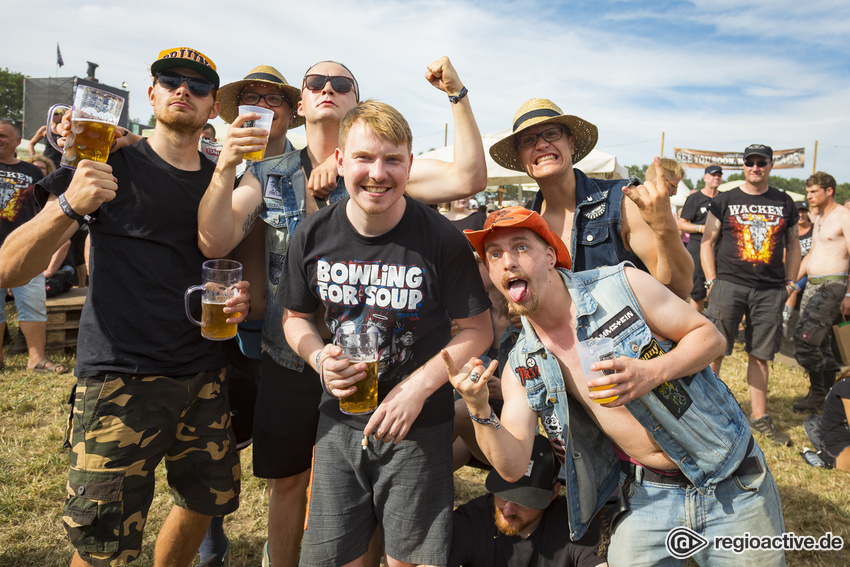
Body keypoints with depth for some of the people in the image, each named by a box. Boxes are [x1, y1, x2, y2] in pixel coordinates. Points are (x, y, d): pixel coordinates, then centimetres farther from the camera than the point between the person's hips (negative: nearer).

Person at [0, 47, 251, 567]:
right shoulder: (112, 166, -3)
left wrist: (241, 298, 0)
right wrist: (68, 206, -26)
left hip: (203, 375, 5)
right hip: (122, 376, -4)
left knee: (207, 500, 15)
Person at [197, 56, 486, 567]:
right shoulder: (269, 174, 4)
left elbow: (469, 178, -14)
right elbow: (215, 242, -9)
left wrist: (457, 93, -18)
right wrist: (225, 164, -21)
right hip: (287, 361, 2)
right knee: (288, 481, 19)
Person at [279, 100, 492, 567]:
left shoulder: (441, 239, -15)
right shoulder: (312, 237, -5)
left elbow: (477, 330, -8)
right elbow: (296, 317, 10)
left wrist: (419, 386, -19)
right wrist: (319, 358, -11)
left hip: (419, 426, -3)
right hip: (339, 422, 3)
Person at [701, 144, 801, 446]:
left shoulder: (785, 203, 12)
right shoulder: (724, 201, 4)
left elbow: (793, 244, 18)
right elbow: (707, 242, 3)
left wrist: (790, 282, 9)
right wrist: (711, 281, -6)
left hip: (771, 291, 3)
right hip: (729, 285, -2)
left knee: (760, 355, 9)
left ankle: (760, 417, 19)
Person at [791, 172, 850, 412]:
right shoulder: (818, 218, 18)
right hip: (812, 285, 9)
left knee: (804, 338, -15)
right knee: (821, 343, 11)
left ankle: (818, 392, -2)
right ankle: (830, 391, 21)